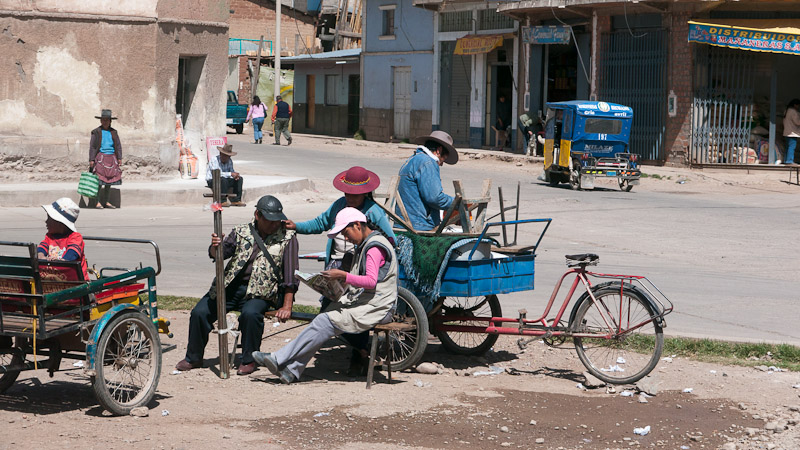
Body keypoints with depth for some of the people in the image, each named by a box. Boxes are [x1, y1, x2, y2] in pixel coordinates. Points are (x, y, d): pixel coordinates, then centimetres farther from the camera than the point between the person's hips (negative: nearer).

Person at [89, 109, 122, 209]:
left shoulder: (113, 132, 12)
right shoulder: (96, 132, 1)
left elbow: (118, 146, 14)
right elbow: (92, 146, -1)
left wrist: (119, 158, 6)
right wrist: (91, 159, -8)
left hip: (111, 158, 4)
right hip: (100, 157, -4)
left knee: (110, 181, 7)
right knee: (99, 180, -8)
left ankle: (106, 201, 15)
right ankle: (98, 202, -5)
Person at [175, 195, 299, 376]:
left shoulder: (287, 237, 0)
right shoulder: (242, 232, 7)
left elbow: (290, 273, -4)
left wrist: (286, 306, -10)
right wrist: (215, 247, -26)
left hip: (261, 291, -3)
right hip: (230, 286, 3)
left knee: (250, 313, -34)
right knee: (199, 312, -10)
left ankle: (249, 360, -15)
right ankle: (194, 358, 11)